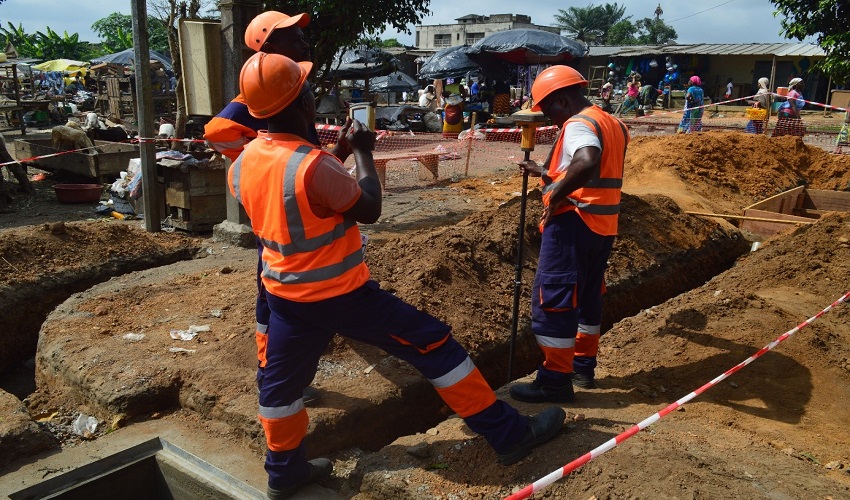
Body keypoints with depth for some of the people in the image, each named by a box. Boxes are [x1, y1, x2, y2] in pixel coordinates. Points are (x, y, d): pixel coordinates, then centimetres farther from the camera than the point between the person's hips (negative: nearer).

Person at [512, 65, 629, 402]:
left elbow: (587, 164, -36)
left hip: (574, 222, -10)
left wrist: (555, 197, -26)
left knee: (552, 299, -4)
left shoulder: (578, 124, -14)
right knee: (587, 296, 19)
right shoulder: (612, 123, 16)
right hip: (602, 224, 10)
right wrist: (545, 172, 21)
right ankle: (584, 367, 30)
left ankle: (555, 380, 1)